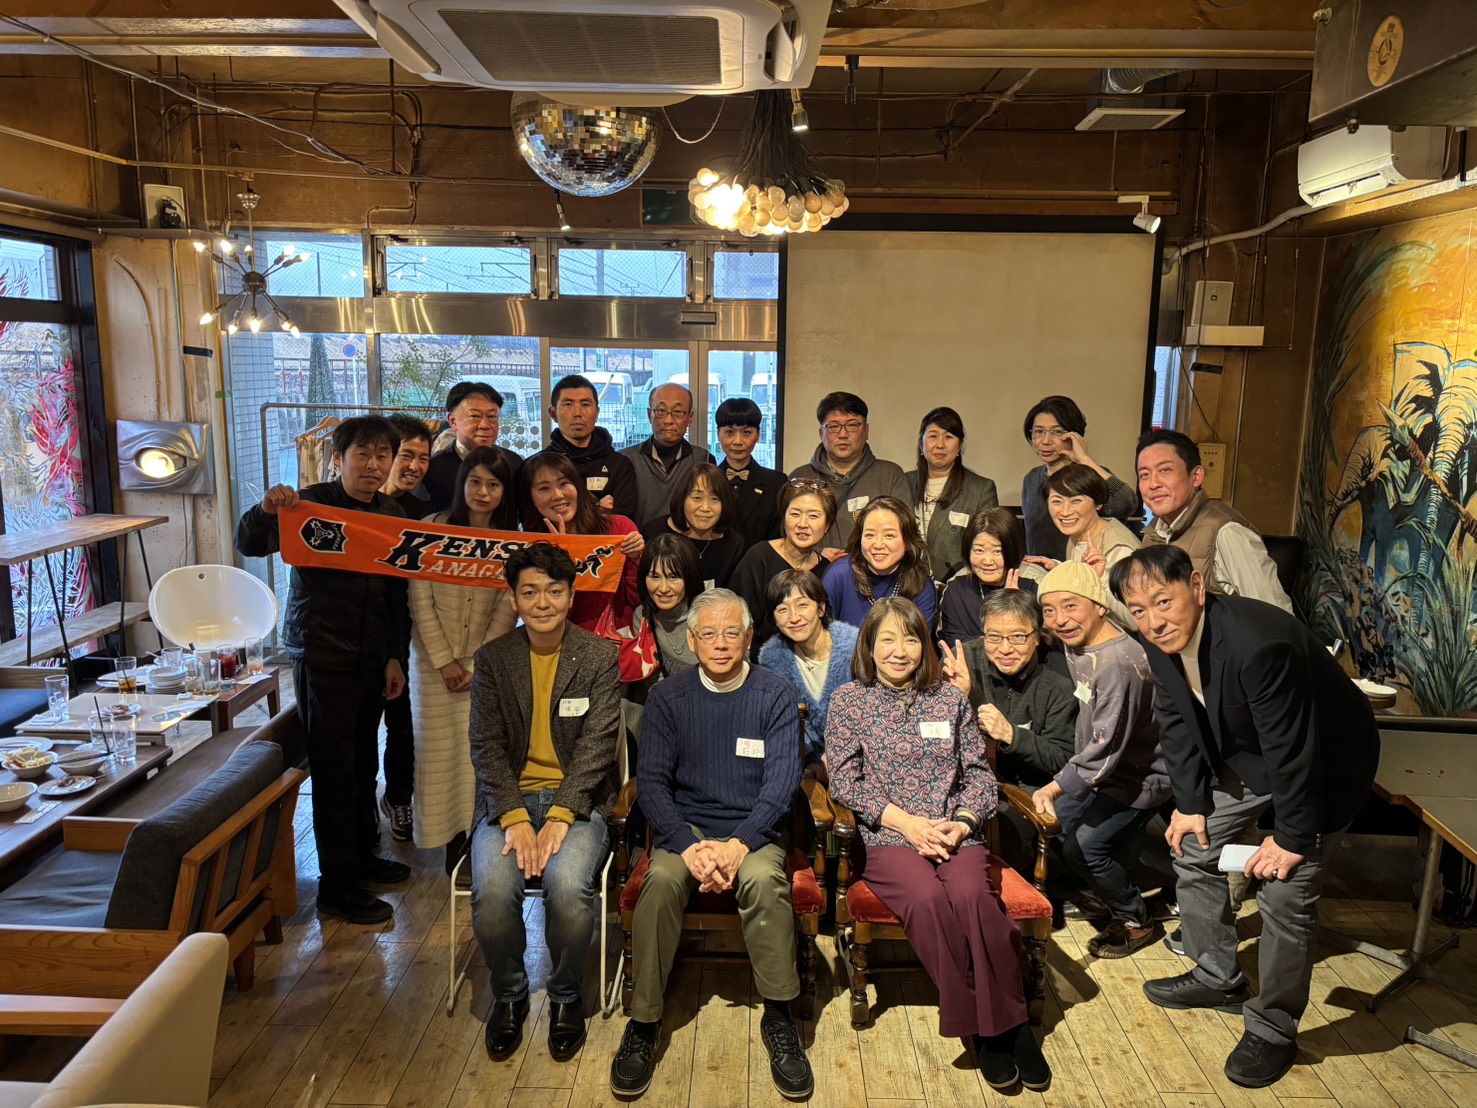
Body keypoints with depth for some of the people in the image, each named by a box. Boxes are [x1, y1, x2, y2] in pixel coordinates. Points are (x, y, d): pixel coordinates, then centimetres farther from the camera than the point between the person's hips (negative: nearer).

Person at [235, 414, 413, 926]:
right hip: (322, 654, -6)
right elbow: (249, 545, -17)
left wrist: (396, 656, 9)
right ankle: (339, 886, 10)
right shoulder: (312, 503, -8)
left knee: (364, 763, 18)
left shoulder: (392, 514, 9)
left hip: (371, 657, 6)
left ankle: (362, 855, 35)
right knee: (335, 769, -1)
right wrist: (266, 510, -38)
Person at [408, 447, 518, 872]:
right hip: (435, 661, 0)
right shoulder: (433, 529, -4)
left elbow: (507, 609, -2)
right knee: (440, 748, 1)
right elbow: (421, 601, -5)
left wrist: (478, 665, -8)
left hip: (486, 663, 1)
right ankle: (452, 835, 12)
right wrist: (444, 661, -8)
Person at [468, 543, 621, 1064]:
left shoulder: (600, 657, 1)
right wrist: (514, 818, -15)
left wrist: (561, 816, -18)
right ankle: (509, 992, 5)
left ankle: (566, 996, 0)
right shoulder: (493, 659, 6)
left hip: (576, 798, -1)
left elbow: (597, 744, -6)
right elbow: (487, 745, -1)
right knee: (492, 891, -26)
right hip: (509, 799, 2)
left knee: (569, 887, -30)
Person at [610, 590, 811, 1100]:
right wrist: (689, 847, -20)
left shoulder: (775, 695, 0)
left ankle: (778, 1019, -15)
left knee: (764, 880, -33)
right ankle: (643, 1023, -15)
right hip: (686, 826, 1)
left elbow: (781, 781, -7)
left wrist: (739, 845, -22)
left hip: (753, 829, -1)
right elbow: (652, 780, -3)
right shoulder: (668, 698, 3)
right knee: (661, 880, -30)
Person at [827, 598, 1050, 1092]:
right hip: (888, 838, -1)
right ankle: (981, 1027, -15)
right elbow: (845, 781, 0)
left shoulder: (950, 698, 13)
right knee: (928, 898, -32)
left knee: (972, 895, -31)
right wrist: (906, 822, -10)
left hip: (956, 834, 2)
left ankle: (1011, 1022, -15)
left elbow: (978, 773, 12)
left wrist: (962, 822, -7)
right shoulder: (848, 702, 6)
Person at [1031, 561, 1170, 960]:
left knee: (1083, 846, -12)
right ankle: (1110, 891, 36)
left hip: (1141, 775, -9)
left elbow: (1107, 747, -34)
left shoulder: (1118, 663, -32)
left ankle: (1136, 920, 13)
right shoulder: (1077, 642, -5)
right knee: (1056, 822, 14)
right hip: (1108, 768, 9)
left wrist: (1055, 787, -39)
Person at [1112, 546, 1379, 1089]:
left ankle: (1273, 1031, 12)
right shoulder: (1161, 640, -15)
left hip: (1325, 764, -8)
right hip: (1246, 755, 8)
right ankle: (1218, 979, 32)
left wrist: (1292, 838, -22)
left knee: (1284, 893, -10)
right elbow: (1178, 722, -1)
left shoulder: (1259, 644, -40)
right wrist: (1190, 803, -1)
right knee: (1192, 847, 12)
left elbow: (1293, 751, -32)